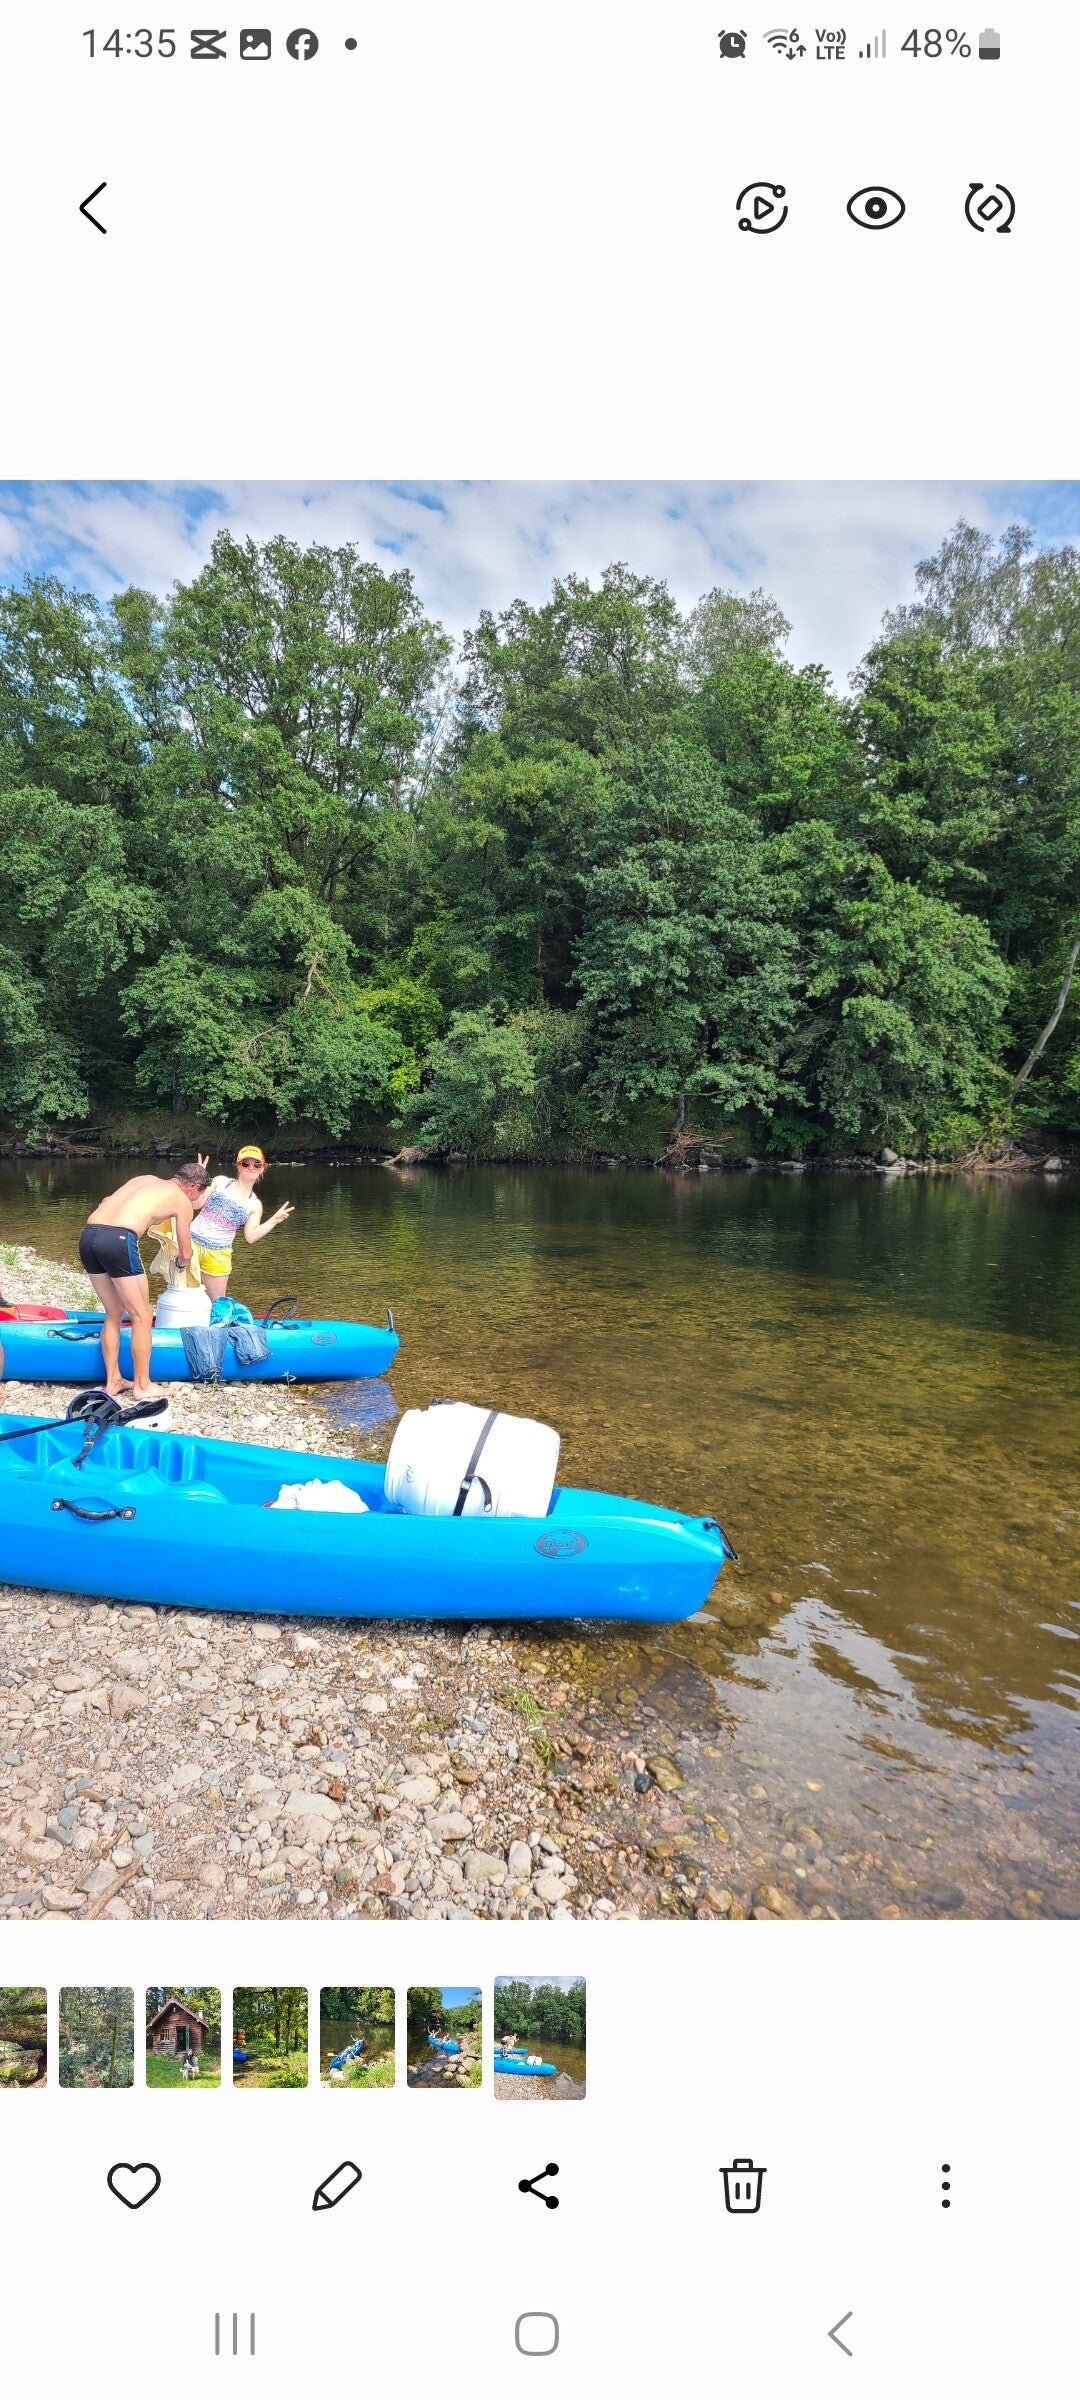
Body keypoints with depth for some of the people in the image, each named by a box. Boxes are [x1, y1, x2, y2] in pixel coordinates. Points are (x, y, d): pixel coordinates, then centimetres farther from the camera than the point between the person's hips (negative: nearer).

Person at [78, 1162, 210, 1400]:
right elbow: (185, 1253, 22)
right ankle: (142, 1386, 17)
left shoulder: (145, 1179, 29)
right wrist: (182, 1263, 44)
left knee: (114, 1314, 21)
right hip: (118, 1240, -7)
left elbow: (108, 1201, 44)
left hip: (87, 1236, 7)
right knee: (141, 1318, 9)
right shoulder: (183, 1201, 13)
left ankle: (112, 1381, 28)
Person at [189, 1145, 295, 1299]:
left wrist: (274, 1220, -10)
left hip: (218, 1255, 1)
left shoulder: (255, 1205, 5)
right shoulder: (220, 1182, 4)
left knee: (218, 1303, 8)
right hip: (191, 1243, -1)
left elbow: (250, 1236, -2)